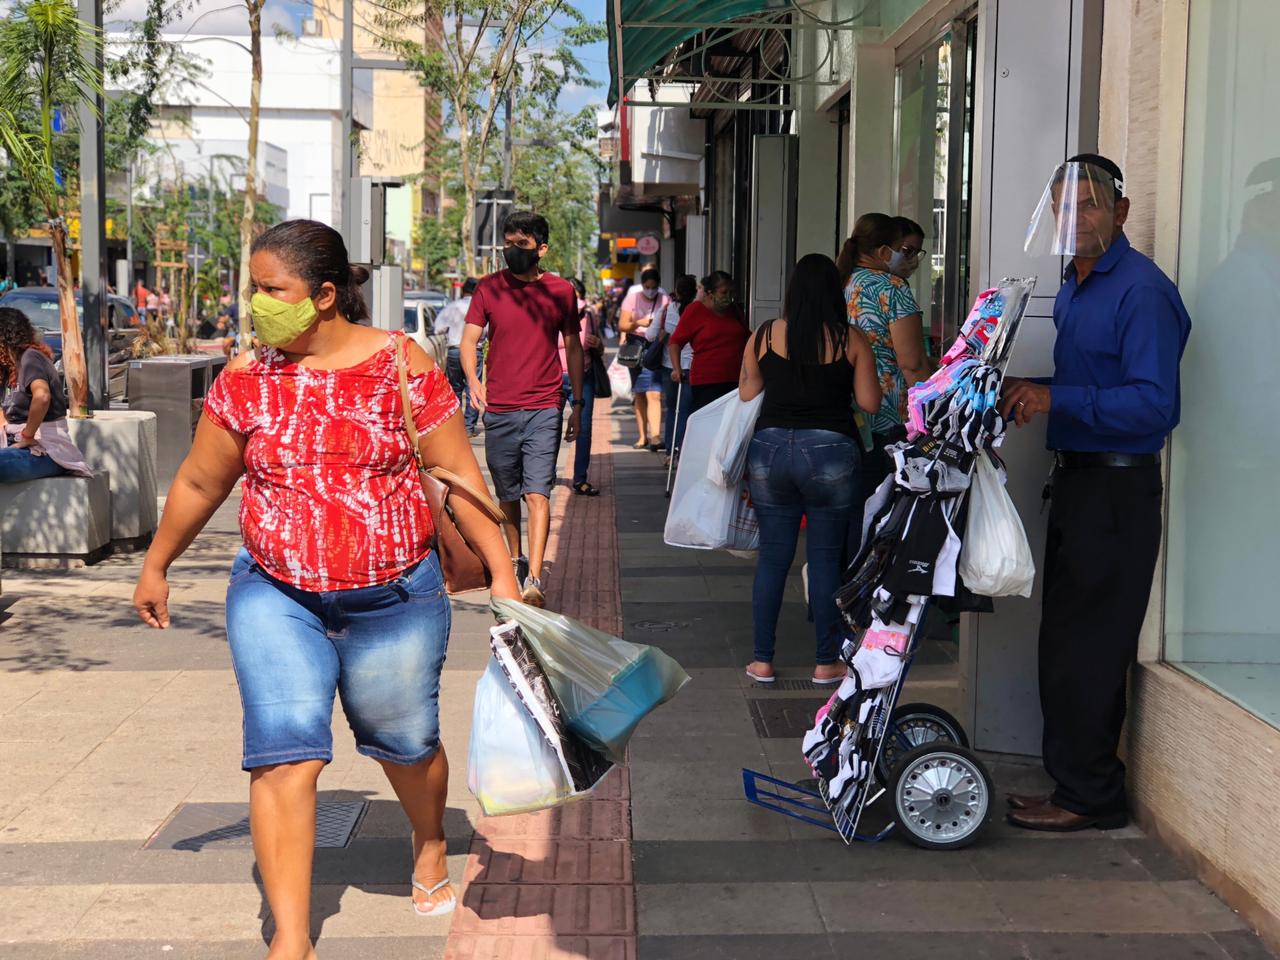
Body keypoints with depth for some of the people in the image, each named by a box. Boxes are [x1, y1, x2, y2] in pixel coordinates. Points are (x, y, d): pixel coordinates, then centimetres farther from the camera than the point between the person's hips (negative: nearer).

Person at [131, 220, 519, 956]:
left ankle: (431, 844, 48)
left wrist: (502, 572, -8)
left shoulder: (404, 366, -8)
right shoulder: (246, 380, -2)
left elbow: (459, 475, -5)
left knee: (405, 742, 16)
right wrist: (157, 565, 19)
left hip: (396, 598, -1)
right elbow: (200, 483, 11)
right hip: (276, 598, 1)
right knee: (284, 755, -8)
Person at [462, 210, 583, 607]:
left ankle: (534, 580, -16)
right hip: (499, 409, 2)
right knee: (507, 494, 13)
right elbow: (469, 339, 2)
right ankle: (516, 561, 32)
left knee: (537, 493, -12)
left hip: (544, 409, -2)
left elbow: (573, 348, 12)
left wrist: (577, 403, 10)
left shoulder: (561, 290, 4)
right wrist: (473, 380, -18)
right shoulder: (489, 287, 4)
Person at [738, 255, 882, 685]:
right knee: (825, 557, 7)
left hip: (770, 448, 2)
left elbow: (747, 395, 9)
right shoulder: (851, 339, -2)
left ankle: (762, 660, 14)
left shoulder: (764, 335, 2)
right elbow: (869, 402, 0)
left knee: (772, 556, 9)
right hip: (830, 452, -2)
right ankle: (827, 662, 14)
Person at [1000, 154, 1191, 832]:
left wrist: (1058, 399, -23)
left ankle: (1088, 798, 6)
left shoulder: (1141, 291, -14)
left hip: (1118, 489, -10)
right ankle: (1077, 782, 25)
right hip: (1075, 480, 10)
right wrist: (1030, 391, 5)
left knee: (1086, 648, -5)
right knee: (1066, 641, 14)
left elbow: (1155, 402, -22)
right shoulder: (1072, 291, 16)